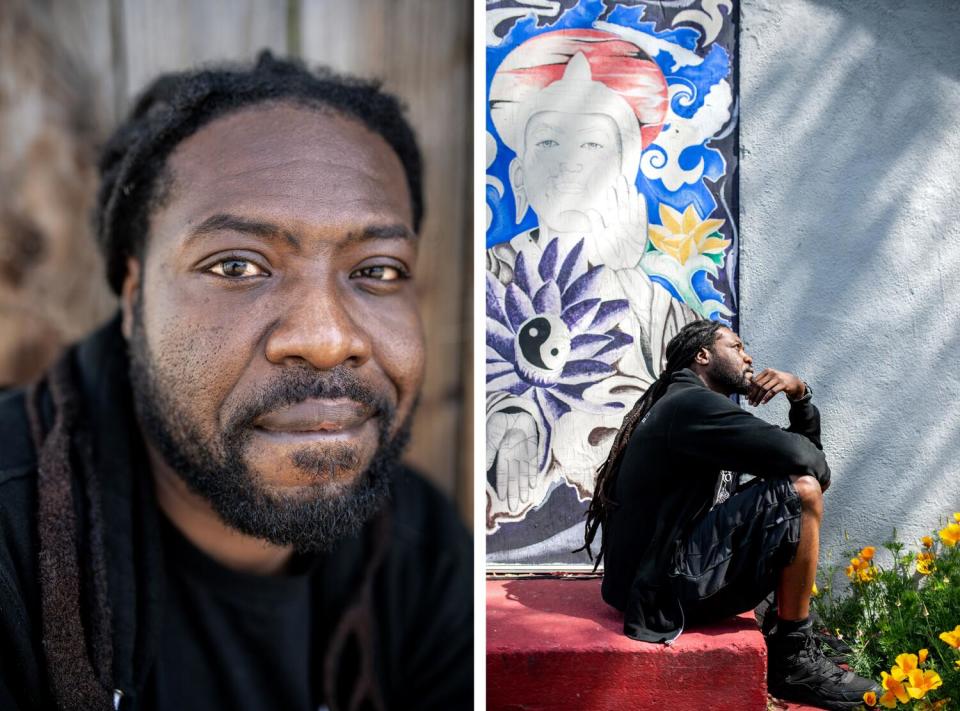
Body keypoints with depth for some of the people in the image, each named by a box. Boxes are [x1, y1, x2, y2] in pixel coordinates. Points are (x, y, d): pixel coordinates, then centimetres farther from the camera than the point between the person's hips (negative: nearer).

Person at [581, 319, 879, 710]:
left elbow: (805, 447, 22)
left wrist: (800, 393, 5)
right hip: (663, 585, -11)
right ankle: (795, 659, -7)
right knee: (800, 490, -18)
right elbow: (795, 455, -22)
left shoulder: (700, 407, 21)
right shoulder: (691, 403, -10)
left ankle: (790, 645, 13)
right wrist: (818, 470, 0)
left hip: (666, 572, 11)